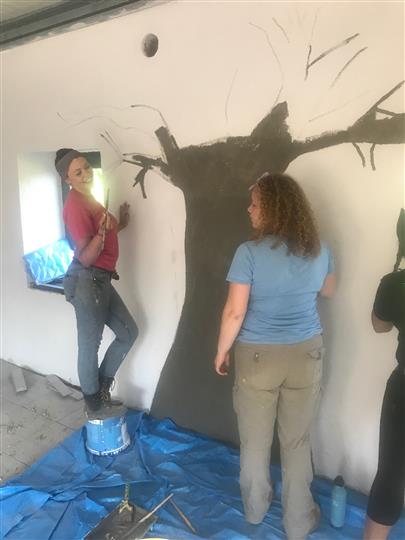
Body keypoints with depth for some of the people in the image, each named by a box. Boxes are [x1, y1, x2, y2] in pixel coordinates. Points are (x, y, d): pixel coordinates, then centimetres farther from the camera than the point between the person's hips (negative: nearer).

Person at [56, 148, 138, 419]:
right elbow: (85, 258, -20)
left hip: (100, 279, 10)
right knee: (90, 344, 4)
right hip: (86, 281, -10)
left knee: (129, 332, 16)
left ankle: (102, 386, 29)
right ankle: (94, 405, 22)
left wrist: (120, 223, 18)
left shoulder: (88, 199, 14)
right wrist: (103, 231, -31)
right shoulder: (76, 205, -17)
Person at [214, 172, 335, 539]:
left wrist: (221, 352, -1)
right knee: (297, 442, 19)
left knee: (255, 441, 19)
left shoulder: (249, 252, -18)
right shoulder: (319, 250, -5)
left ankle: (255, 508, 41)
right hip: (306, 355, 3)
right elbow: (328, 291, 13)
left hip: (257, 357, -3)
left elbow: (234, 313, -16)